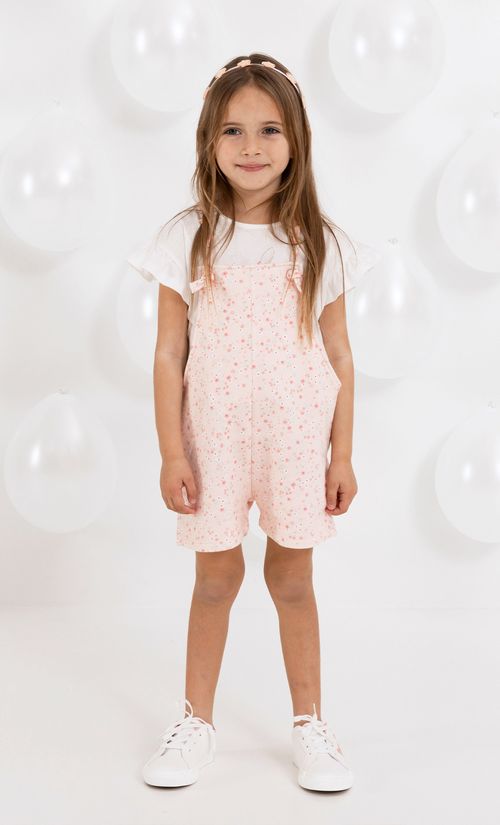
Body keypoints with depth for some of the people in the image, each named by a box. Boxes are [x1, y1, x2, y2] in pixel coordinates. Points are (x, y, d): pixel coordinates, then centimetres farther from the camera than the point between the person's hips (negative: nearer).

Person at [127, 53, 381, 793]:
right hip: (215, 440, 0)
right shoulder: (188, 240, -4)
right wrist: (172, 453, -6)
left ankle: (310, 726, 28)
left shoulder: (321, 244, -2)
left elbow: (340, 357, 1)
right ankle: (196, 724, 29)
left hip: (298, 440, 0)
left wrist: (342, 455, 0)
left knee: (291, 578, 12)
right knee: (216, 577, 11)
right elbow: (169, 355, -3)